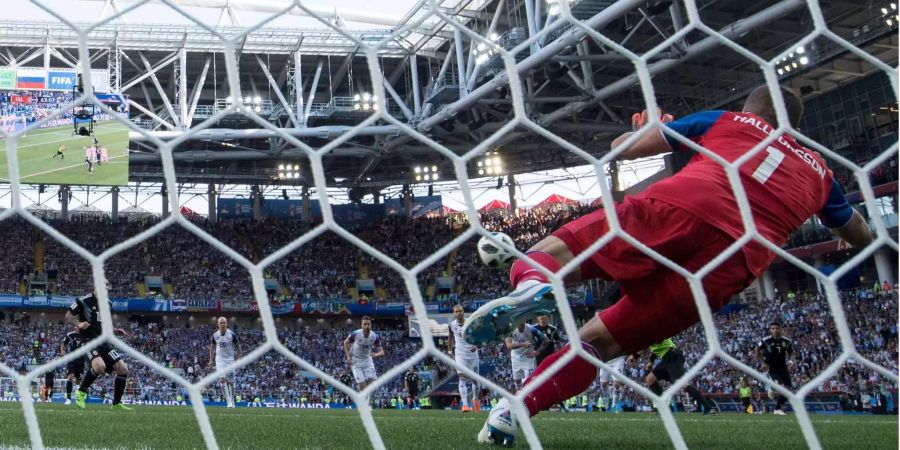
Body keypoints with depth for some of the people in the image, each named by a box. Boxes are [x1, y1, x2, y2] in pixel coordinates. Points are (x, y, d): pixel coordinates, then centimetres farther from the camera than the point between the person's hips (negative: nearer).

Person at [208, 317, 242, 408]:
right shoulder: (215, 335, -1)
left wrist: (239, 358, -3)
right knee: (222, 379, -14)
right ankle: (228, 401, -11)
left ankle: (232, 401, 18)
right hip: (220, 360, 1)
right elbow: (212, 347, 14)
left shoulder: (232, 334, -9)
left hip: (230, 360, -1)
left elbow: (238, 346, 2)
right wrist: (211, 360, 11)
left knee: (231, 381, 4)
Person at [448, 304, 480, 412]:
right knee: (462, 378, -14)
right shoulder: (452, 325, -1)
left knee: (475, 379, 10)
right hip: (460, 354, 0)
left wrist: (476, 345, -17)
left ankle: (475, 399, 35)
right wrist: (450, 351, 18)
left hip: (472, 353, 0)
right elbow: (450, 338, 16)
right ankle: (464, 404, -20)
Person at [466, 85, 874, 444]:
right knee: (597, 340, 10)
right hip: (735, 262, 3)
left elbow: (624, 146, 24)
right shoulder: (818, 170, 33)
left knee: (547, 253, -2)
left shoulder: (728, 121, 27)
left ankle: (533, 285, -39)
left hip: (682, 209, -2)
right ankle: (510, 412, -7)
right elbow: (860, 236, 50)